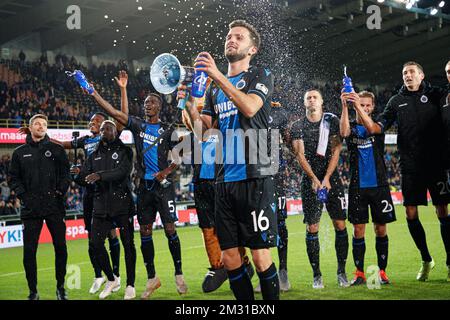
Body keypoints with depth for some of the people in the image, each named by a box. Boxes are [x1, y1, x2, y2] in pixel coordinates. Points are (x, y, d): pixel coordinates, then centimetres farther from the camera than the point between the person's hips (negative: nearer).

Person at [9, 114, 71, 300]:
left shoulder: (56, 150, 9)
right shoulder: (20, 153, 11)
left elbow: (65, 174, 8)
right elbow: (13, 178, 10)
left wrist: (60, 191, -5)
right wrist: (23, 195, -4)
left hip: (54, 207, 0)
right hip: (30, 208, 0)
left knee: (60, 248, 1)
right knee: (29, 251, -1)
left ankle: (60, 288, 16)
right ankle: (33, 292, 10)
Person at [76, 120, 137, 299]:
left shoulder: (124, 151, 3)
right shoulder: (94, 156, 17)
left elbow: (123, 171, -15)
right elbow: (83, 178, 12)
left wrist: (100, 175, -23)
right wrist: (76, 175, -7)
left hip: (122, 204, -4)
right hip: (101, 206, 4)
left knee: (128, 244, 0)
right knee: (96, 244, -2)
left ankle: (130, 285, 10)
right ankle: (111, 280, 18)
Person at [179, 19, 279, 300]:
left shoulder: (260, 75, 4)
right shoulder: (214, 87, 20)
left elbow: (250, 107, -16)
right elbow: (204, 130, 15)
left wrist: (218, 76, -20)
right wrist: (189, 104, -1)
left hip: (254, 177, -6)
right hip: (224, 179, 6)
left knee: (261, 256, -7)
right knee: (230, 256, 6)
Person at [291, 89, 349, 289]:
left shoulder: (332, 121, 6)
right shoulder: (297, 126, 6)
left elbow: (336, 151, -1)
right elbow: (300, 155, -2)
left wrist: (326, 178, -11)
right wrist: (314, 179, -15)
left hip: (331, 179, 0)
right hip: (310, 180, 0)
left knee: (340, 225, -3)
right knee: (312, 228, -3)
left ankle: (341, 272, 7)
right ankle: (316, 275, 4)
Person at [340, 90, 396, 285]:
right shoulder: (352, 127, 7)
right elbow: (344, 132, -18)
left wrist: (358, 104, -29)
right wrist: (345, 107, -27)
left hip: (379, 185, 0)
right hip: (357, 186, 0)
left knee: (381, 229, 3)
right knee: (358, 230, 0)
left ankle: (382, 271, 13)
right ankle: (359, 273, 7)